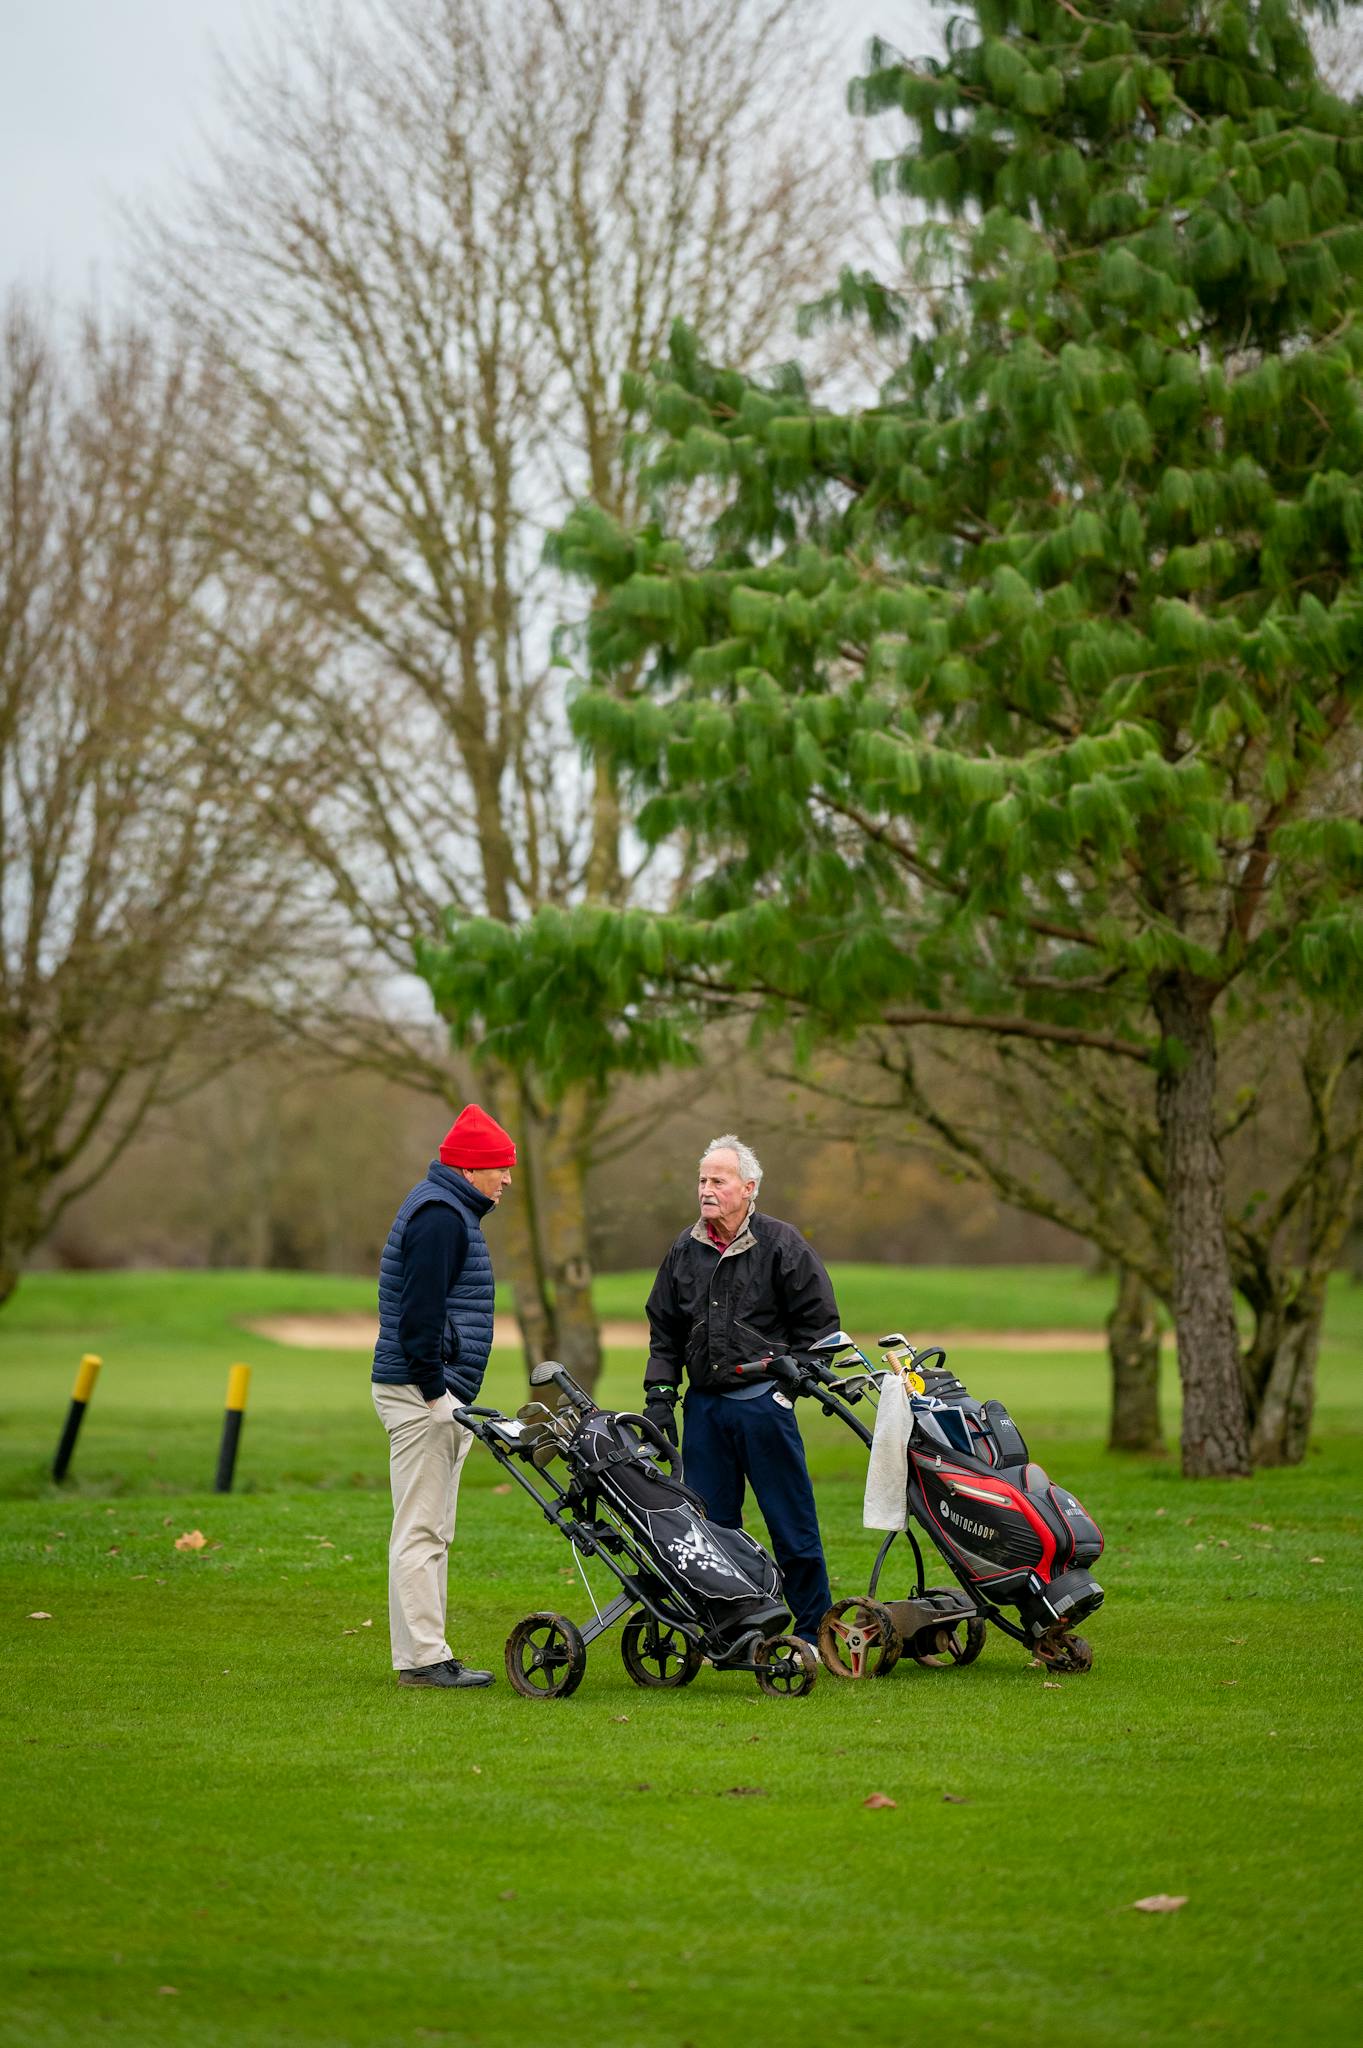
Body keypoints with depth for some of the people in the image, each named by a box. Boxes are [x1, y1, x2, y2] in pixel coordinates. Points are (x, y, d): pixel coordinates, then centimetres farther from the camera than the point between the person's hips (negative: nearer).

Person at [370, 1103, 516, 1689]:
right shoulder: (440, 1215, -14)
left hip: (431, 1393, 11)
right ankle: (422, 1658, -8)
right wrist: (437, 1390, -21)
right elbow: (419, 1311, -22)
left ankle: (424, 1654, 15)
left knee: (432, 1531, 12)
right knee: (420, 1530, -9)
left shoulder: (445, 1208, 19)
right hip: (420, 1395, -11)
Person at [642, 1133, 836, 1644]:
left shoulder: (782, 1246, -3)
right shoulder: (685, 1251, 10)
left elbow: (818, 1322, 1)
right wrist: (659, 1398, 10)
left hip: (763, 1404, -4)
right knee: (710, 1525, 5)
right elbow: (664, 1332, 17)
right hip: (704, 1406, 4)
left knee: (791, 1524, -1)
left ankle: (814, 1630, 7)